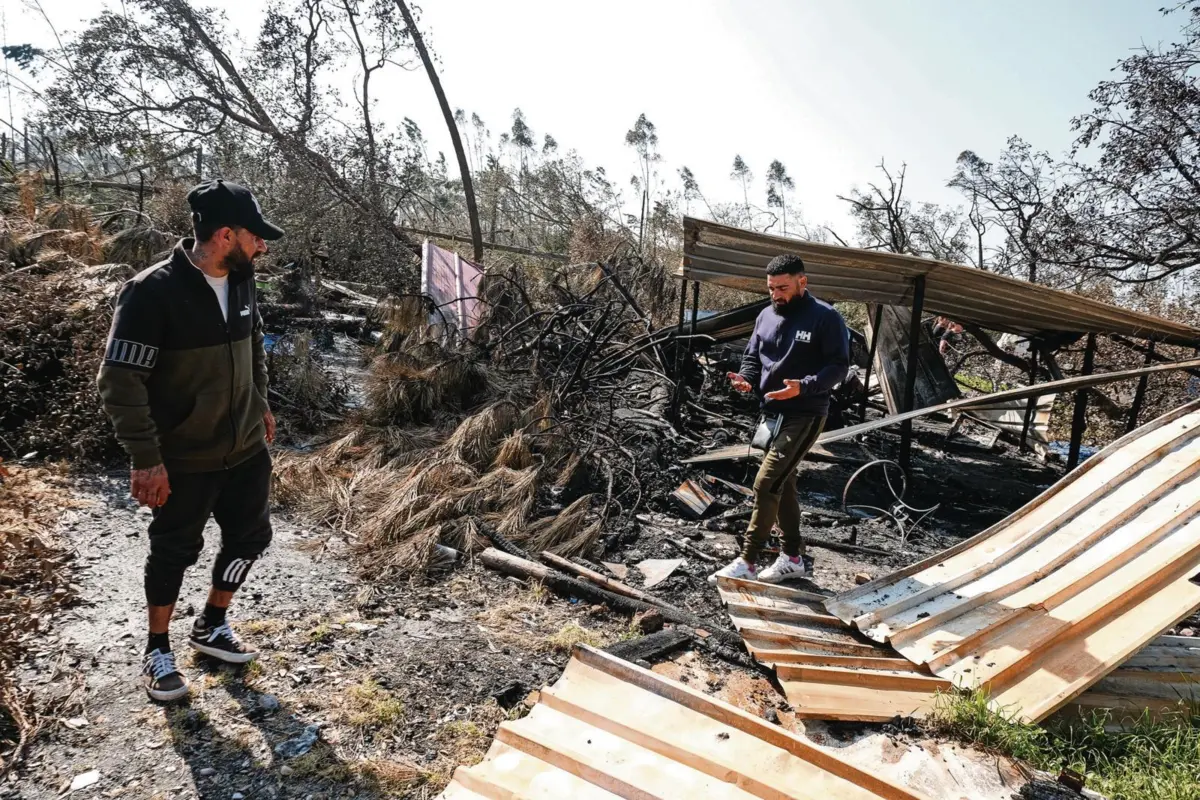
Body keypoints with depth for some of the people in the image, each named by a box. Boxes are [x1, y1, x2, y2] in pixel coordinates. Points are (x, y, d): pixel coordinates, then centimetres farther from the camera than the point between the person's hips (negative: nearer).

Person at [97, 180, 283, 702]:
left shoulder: (241, 283, 0)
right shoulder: (153, 292, -21)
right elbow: (119, 381, -20)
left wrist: (260, 405, 20)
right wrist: (146, 458, -21)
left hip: (246, 448, 6)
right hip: (184, 461, -6)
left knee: (249, 536, 15)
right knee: (174, 553, 10)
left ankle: (211, 628, 39)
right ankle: (157, 650, 33)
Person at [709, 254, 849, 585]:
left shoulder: (826, 317, -11)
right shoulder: (766, 315, 9)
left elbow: (838, 366, -13)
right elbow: (752, 357, 15)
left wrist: (803, 386, -29)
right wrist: (746, 379, -7)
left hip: (804, 416, -8)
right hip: (772, 413, 8)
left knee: (766, 485, -12)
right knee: (783, 485, 13)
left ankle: (747, 563, -5)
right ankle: (794, 558, 26)